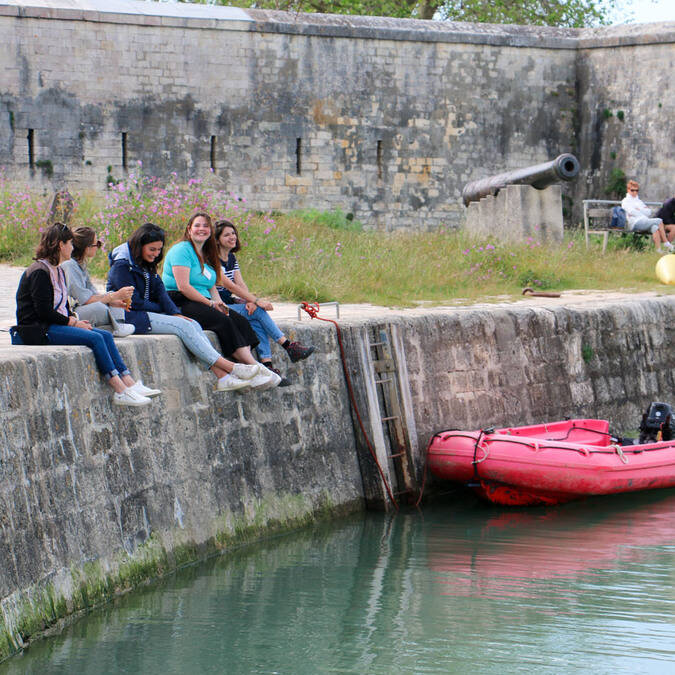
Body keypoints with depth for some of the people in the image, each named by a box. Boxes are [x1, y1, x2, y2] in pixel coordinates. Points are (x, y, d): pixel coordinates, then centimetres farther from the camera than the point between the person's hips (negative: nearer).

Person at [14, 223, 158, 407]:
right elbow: (43, 311, -19)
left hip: (56, 324, 10)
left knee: (106, 335, -7)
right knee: (95, 338, -23)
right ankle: (120, 391, -26)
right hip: (38, 331, -10)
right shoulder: (39, 272, -13)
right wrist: (73, 323, -12)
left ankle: (129, 383, -16)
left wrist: (76, 320, 0)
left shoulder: (59, 271, 18)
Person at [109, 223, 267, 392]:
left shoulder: (147, 266, 17)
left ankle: (223, 377, -27)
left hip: (149, 313, 9)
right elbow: (133, 302, -14)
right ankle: (231, 368, -26)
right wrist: (167, 311, -3)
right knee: (183, 326, -23)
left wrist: (175, 313, -9)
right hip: (131, 317, -9)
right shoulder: (121, 266, -12)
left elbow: (161, 292, 9)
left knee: (193, 325, -14)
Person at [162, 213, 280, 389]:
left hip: (202, 303, 9)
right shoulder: (182, 250, -7)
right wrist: (211, 304, -15)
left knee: (240, 321, -16)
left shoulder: (207, 255, 21)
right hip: (179, 304, -9)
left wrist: (220, 304, 0)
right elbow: (183, 286, -16)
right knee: (223, 322, -29)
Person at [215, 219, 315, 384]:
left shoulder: (232, 258, 15)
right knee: (258, 311, -21)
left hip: (229, 304, 8)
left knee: (256, 323, -20)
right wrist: (256, 301, -22)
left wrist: (250, 301, -17)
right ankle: (290, 347, -18)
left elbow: (240, 284, 5)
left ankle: (267, 364, -30)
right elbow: (229, 285, -20)